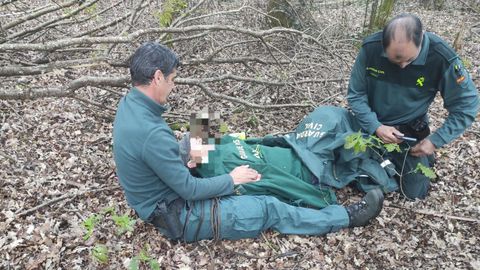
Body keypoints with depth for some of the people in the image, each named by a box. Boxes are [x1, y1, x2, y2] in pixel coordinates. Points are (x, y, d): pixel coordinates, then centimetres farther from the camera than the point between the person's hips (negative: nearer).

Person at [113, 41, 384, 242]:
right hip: (176, 214, -9)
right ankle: (349, 216, 12)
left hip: (164, 197, 9)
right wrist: (232, 179, -11)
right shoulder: (151, 133, -35)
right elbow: (189, 190, -24)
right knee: (270, 209, -4)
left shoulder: (129, 104, -4)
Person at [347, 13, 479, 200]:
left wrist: (435, 141, -19)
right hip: (373, 126, 2)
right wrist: (375, 126, -23)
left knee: (415, 191, 3)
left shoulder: (442, 58, -25)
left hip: (411, 132, -1)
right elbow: (355, 94, -11)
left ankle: (425, 157, 32)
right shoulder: (371, 48, -21)